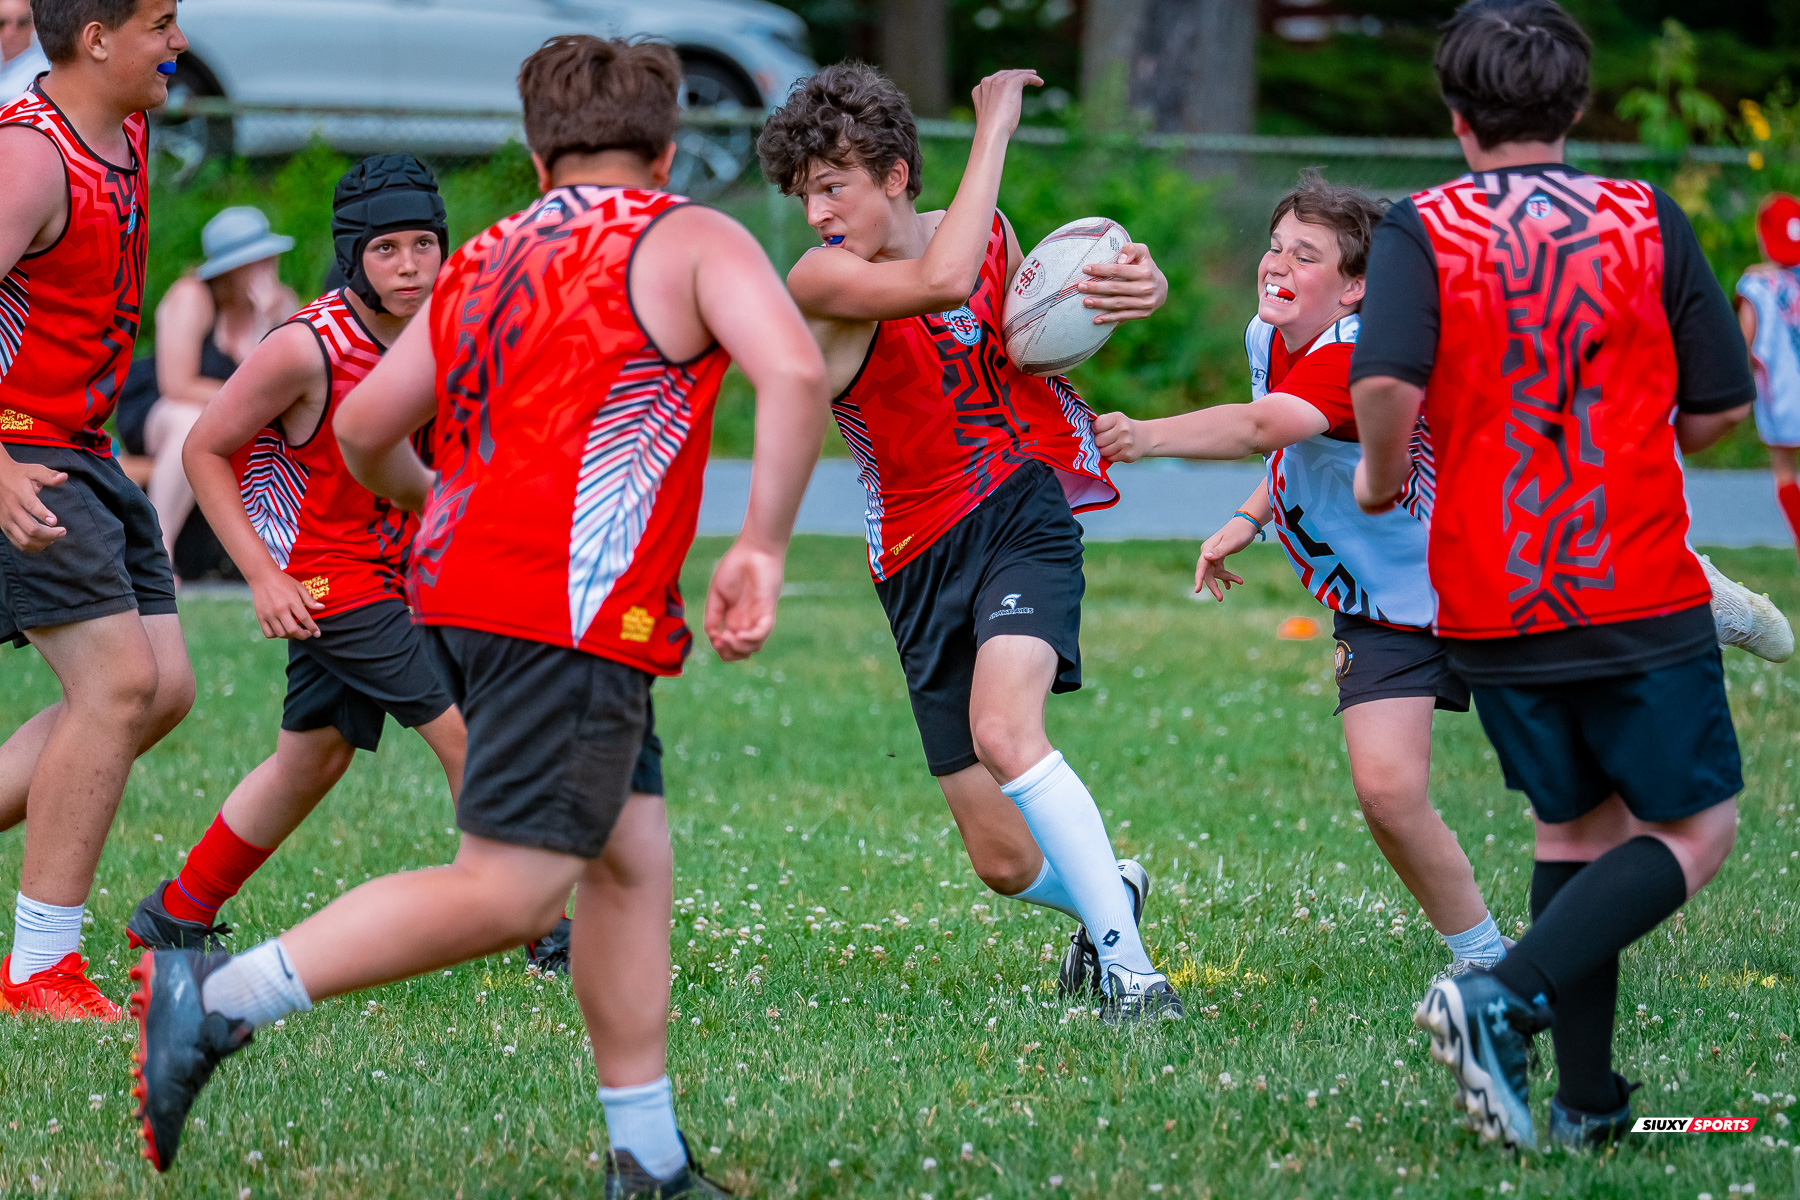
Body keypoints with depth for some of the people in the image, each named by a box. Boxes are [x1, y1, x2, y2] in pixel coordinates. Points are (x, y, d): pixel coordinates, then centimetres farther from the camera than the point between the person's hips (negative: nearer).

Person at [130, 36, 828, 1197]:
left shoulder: (488, 259, 20)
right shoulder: (689, 241, 2)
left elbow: (365, 426, 24)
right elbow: (796, 373, -16)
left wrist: (429, 496, 44)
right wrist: (763, 546, -11)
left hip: (465, 579, 8)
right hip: (569, 610, -8)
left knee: (634, 860, 13)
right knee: (508, 892, -11)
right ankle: (214, 1002, -14)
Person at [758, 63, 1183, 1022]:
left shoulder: (988, 233, 2)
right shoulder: (817, 278, -13)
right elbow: (941, 282, -32)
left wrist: (1127, 288, 1)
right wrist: (993, 130, -23)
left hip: (1024, 515, 0)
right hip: (923, 561, 0)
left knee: (1003, 730, -30)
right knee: (1004, 862, 1)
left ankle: (1128, 968, -26)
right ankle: (1106, 892, 36)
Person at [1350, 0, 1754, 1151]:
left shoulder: (1420, 231, -3)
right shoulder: (1647, 219, 0)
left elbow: (1387, 384, -20)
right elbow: (1720, 406, 4)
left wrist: (1382, 476, 1)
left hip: (1491, 610, 2)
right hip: (1641, 592, -2)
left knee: (1575, 824, 19)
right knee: (1696, 829, 7)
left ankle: (1587, 1097, 14)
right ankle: (1504, 997, -13)